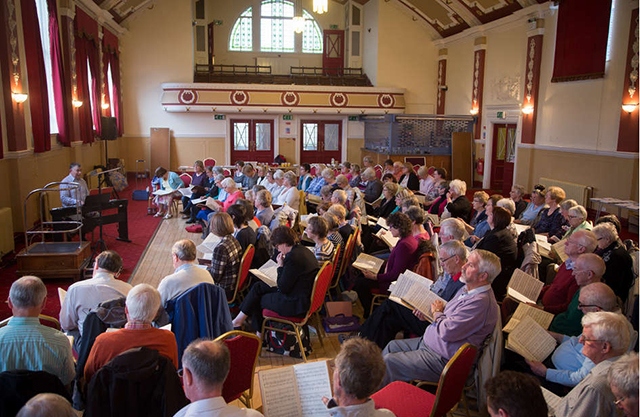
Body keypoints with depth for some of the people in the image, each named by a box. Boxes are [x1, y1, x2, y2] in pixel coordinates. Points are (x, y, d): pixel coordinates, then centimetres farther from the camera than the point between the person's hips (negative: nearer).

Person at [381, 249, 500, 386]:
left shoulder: (481, 302, -28)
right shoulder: (467, 289, 6)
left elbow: (447, 332, -30)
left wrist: (437, 313, -10)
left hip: (442, 358, -10)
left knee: (389, 362, -10)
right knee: (392, 346, 15)